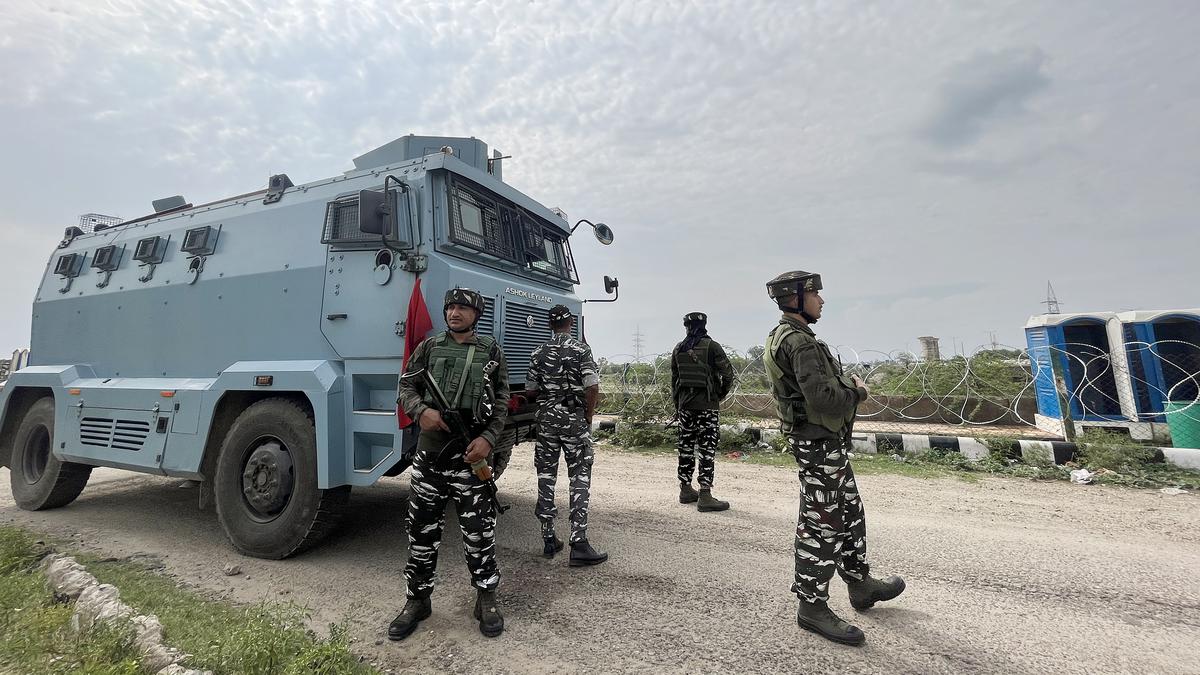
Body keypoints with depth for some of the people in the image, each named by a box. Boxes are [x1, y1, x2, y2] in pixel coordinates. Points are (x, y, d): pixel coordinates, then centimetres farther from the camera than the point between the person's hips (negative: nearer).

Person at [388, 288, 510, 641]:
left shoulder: (491, 351, 4)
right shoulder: (429, 347, 8)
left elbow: (501, 401, 2)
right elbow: (407, 386, 9)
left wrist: (488, 438, -11)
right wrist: (421, 411, -13)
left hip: (470, 452, -2)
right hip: (429, 450, 2)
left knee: (479, 528, 2)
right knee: (422, 527, 10)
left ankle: (486, 599, 20)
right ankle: (418, 600, 28)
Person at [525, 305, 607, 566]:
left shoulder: (539, 353, 4)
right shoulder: (581, 350, -6)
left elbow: (530, 391, 6)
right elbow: (593, 388, -13)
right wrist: (588, 418, -1)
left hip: (547, 418, 4)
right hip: (575, 418, -3)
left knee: (546, 476, 11)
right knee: (580, 479, 1)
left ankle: (549, 539, 18)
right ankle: (579, 544, -2)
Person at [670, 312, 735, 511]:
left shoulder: (678, 349, 7)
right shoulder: (711, 346, -7)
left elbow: (674, 379, 11)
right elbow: (728, 374, -8)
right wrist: (721, 395, 9)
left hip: (685, 404, 5)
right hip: (707, 405, -5)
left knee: (686, 446, 12)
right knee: (707, 449, -2)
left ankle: (685, 490, 21)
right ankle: (705, 496, -2)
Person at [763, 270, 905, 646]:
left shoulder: (783, 337, 11)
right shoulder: (799, 342, -21)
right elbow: (824, 398, -28)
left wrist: (846, 384, 7)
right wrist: (858, 392, -10)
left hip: (826, 442, 11)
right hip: (819, 444, -11)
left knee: (849, 514, 22)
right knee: (821, 524, 0)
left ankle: (861, 586, 39)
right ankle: (812, 606, 14)